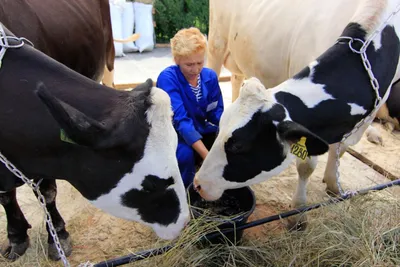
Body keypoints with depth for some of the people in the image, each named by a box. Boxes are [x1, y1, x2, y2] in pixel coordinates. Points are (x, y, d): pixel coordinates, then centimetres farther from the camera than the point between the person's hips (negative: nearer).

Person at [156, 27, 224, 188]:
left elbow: (216, 112, -4)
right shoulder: (167, 78, -24)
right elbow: (181, 120, -34)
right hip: (175, 133, -5)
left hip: (200, 130, 5)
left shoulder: (210, 76, -7)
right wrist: (207, 156, -42)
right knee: (185, 153, -36)